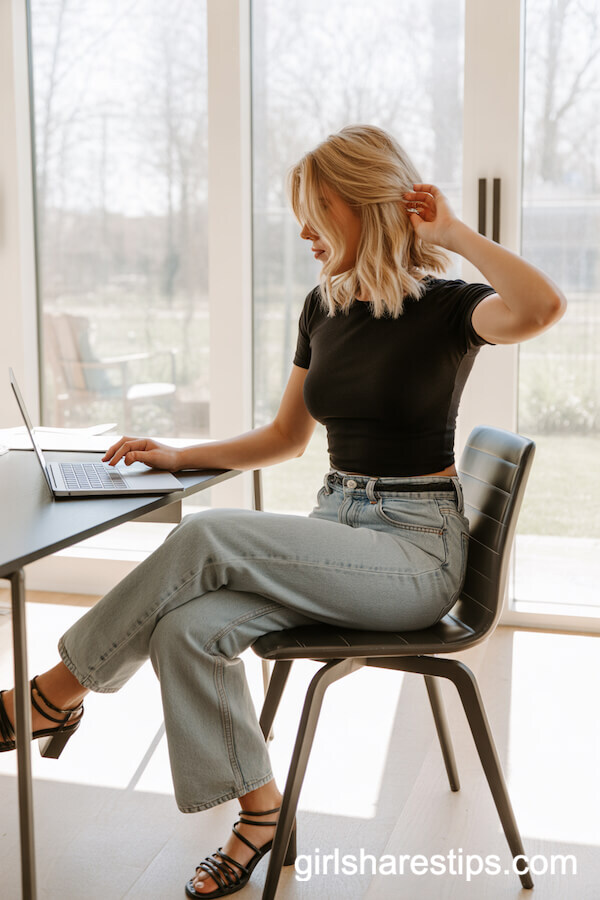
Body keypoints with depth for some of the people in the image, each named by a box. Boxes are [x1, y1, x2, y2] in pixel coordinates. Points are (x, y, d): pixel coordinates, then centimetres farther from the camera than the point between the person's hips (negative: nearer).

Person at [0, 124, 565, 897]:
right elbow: (286, 437, 19)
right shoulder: (323, 309, 10)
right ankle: (261, 812, -2)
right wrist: (180, 456, 7)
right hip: (336, 529, 6)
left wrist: (451, 233, -19)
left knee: (208, 538, -26)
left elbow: (541, 306, -32)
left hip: (417, 549, -6)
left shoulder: (445, 307, -8)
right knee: (187, 626, -21)